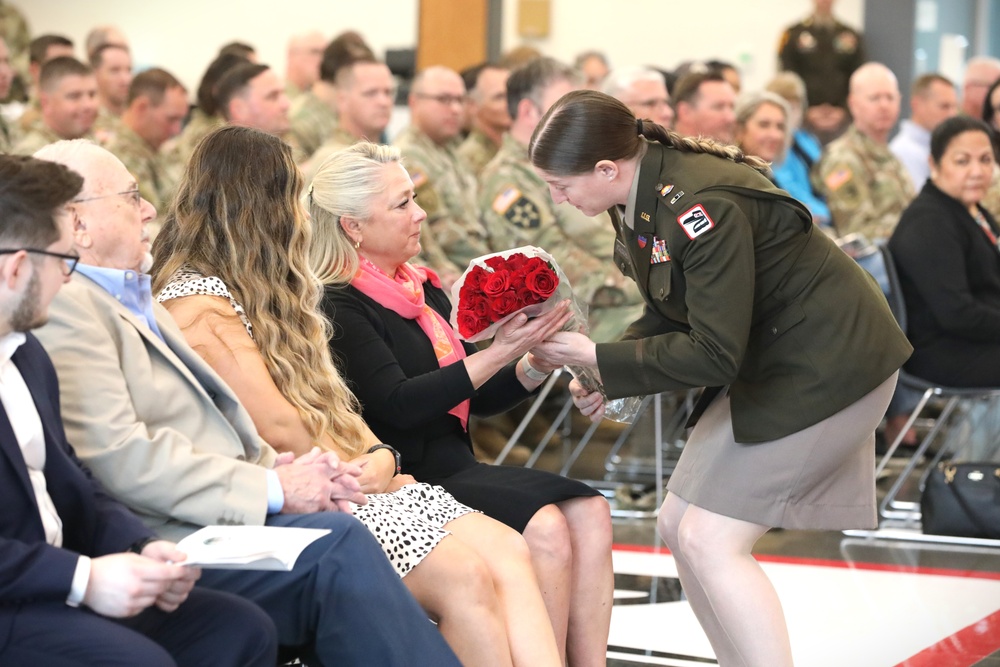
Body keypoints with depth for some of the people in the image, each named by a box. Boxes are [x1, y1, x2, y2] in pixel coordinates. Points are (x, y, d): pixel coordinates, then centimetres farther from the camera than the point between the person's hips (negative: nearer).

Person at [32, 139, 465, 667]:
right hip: (163, 543, -9)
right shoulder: (64, 309, -7)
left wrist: (281, 469, 4)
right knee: (337, 544, -26)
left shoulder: (134, 301, 25)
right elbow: (121, 459, -18)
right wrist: (272, 488, -14)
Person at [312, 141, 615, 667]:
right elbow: (397, 406, -19)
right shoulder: (338, 307, -8)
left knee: (588, 512, -14)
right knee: (544, 528, -27)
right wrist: (498, 353, -20)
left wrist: (535, 363, 1)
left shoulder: (425, 290, 17)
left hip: (455, 466, 8)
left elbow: (475, 399, 20)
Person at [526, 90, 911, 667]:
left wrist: (594, 357, -20)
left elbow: (713, 354, -26)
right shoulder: (642, 192, 0)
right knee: (678, 527, 9)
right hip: (763, 360, 10)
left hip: (825, 366, -10)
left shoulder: (701, 207, -29)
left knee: (710, 540, -14)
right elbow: (670, 313, 11)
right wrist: (608, 375, -6)